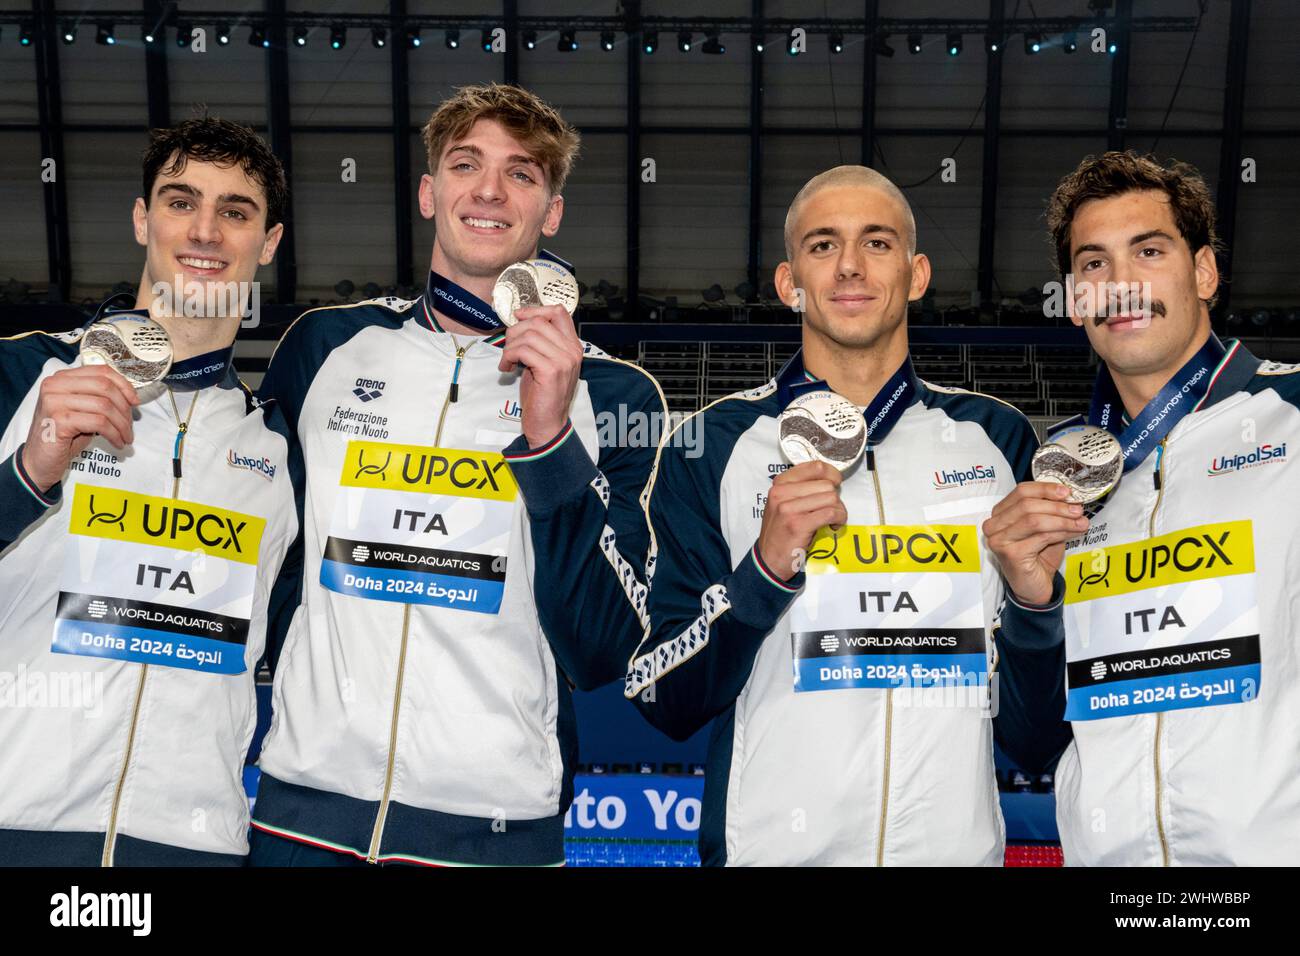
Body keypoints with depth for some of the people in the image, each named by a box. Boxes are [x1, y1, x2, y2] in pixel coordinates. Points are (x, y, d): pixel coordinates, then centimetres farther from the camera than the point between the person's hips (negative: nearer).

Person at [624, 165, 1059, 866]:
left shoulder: (996, 437, 2)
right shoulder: (713, 444, -5)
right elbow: (661, 699, -7)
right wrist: (766, 569, -20)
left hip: (960, 844, 2)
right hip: (774, 847, -2)